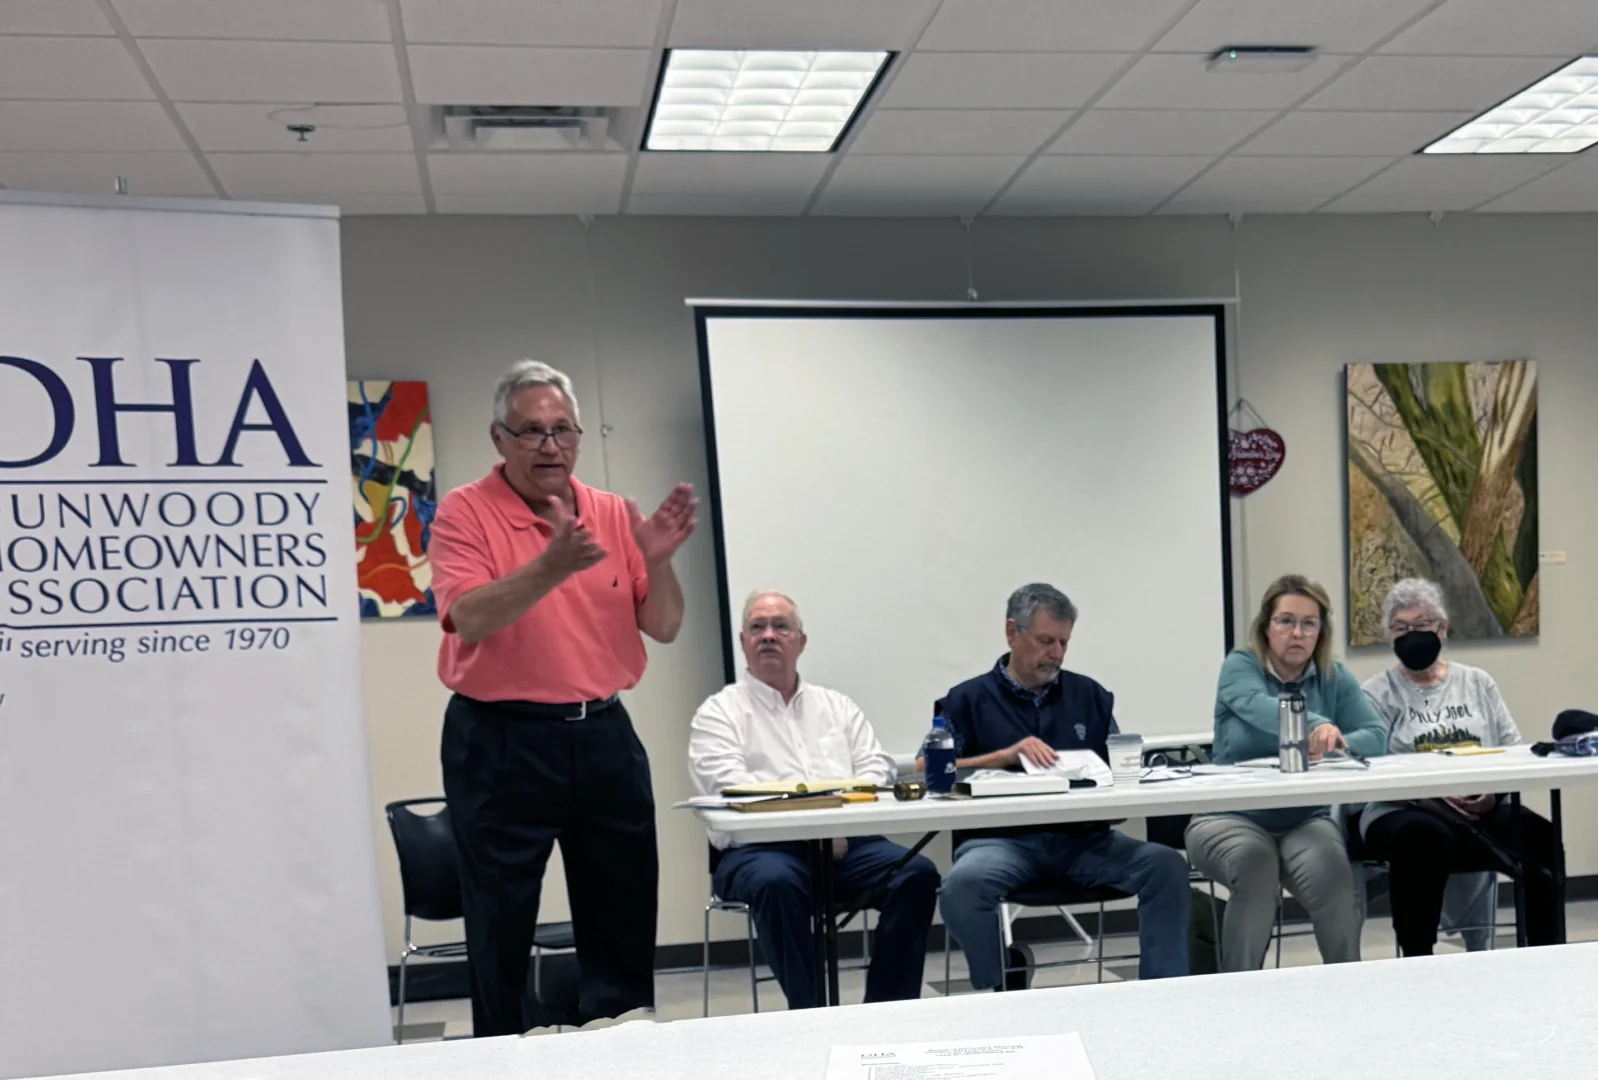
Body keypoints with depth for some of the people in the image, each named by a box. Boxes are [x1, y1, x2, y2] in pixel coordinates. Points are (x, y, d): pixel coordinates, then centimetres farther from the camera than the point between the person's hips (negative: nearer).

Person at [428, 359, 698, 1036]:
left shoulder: (614, 514, 7)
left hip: (604, 733, 4)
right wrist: (552, 567, -34)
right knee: (501, 924, 4)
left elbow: (663, 626, 5)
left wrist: (658, 562, -15)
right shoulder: (466, 512, -5)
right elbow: (469, 619, -21)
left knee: (625, 917, 12)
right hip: (500, 740, -4)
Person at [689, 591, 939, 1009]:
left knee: (917, 872, -22)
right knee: (777, 883, -37)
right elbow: (729, 785, -8)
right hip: (760, 847, -4)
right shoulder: (719, 712, 9)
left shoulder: (836, 706, 23)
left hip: (846, 843, 4)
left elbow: (877, 768, 11)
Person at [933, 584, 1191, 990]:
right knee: (962, 885, -34)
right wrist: (1006, 755, -14)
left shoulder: (1090, 695, 18)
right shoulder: (968, 700, 9)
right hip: (1001, 838, -2)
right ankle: (999, 993, -10)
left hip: (1085, 838, 3)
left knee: (1166, 864, -22)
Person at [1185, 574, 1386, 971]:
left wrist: (1335, 744, -29)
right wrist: (1316, 726, -47)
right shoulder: (1240, 667, -3)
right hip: (1232, 818, -2)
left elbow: (1376, 736, -7)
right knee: (1255, 862, -33)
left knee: (1331, 871, -29)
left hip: (1305, 819, 2)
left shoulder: (1334, 679, 7)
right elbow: (1259, 707, -27)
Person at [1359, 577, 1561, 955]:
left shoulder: (1477, 683, 20)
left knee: (1540, 837, -28)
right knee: (1425, 838, -39)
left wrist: (1494, 790, -10)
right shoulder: (1377, 694, 8)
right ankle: (1417, 965, -28)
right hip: (1404, 812, -3)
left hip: (1486, 810, 3)